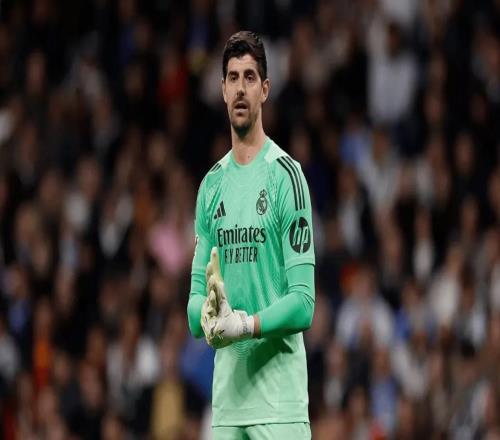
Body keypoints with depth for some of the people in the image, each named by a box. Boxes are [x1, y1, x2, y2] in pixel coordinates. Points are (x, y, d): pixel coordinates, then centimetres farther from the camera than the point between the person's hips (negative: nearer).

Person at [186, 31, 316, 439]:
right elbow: (196, 293, 11)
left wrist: (247, 324, -21)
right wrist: (207, 315, -11)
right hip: (225, 396, 5)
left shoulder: (286, 175, -4)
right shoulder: (211, 184, 14)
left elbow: (303, 302, -9)